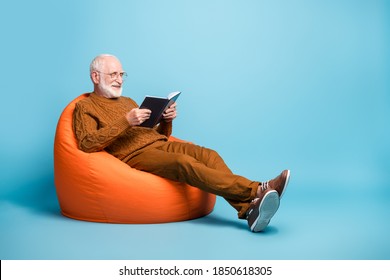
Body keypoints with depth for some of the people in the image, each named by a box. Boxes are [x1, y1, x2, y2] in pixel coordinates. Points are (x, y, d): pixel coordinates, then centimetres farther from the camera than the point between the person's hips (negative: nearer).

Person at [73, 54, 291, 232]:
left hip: (161, 144, 7)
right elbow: (86, 144, -10)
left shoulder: (128, 102, 30)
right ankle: (258, 190, -42)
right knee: (184, 163, -33)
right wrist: (125, 122, -15)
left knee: (209, 155, -21)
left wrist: (167, 121, 4)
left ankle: (250, 209, -39)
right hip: (135, 155, -7)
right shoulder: (85, 107, 10)